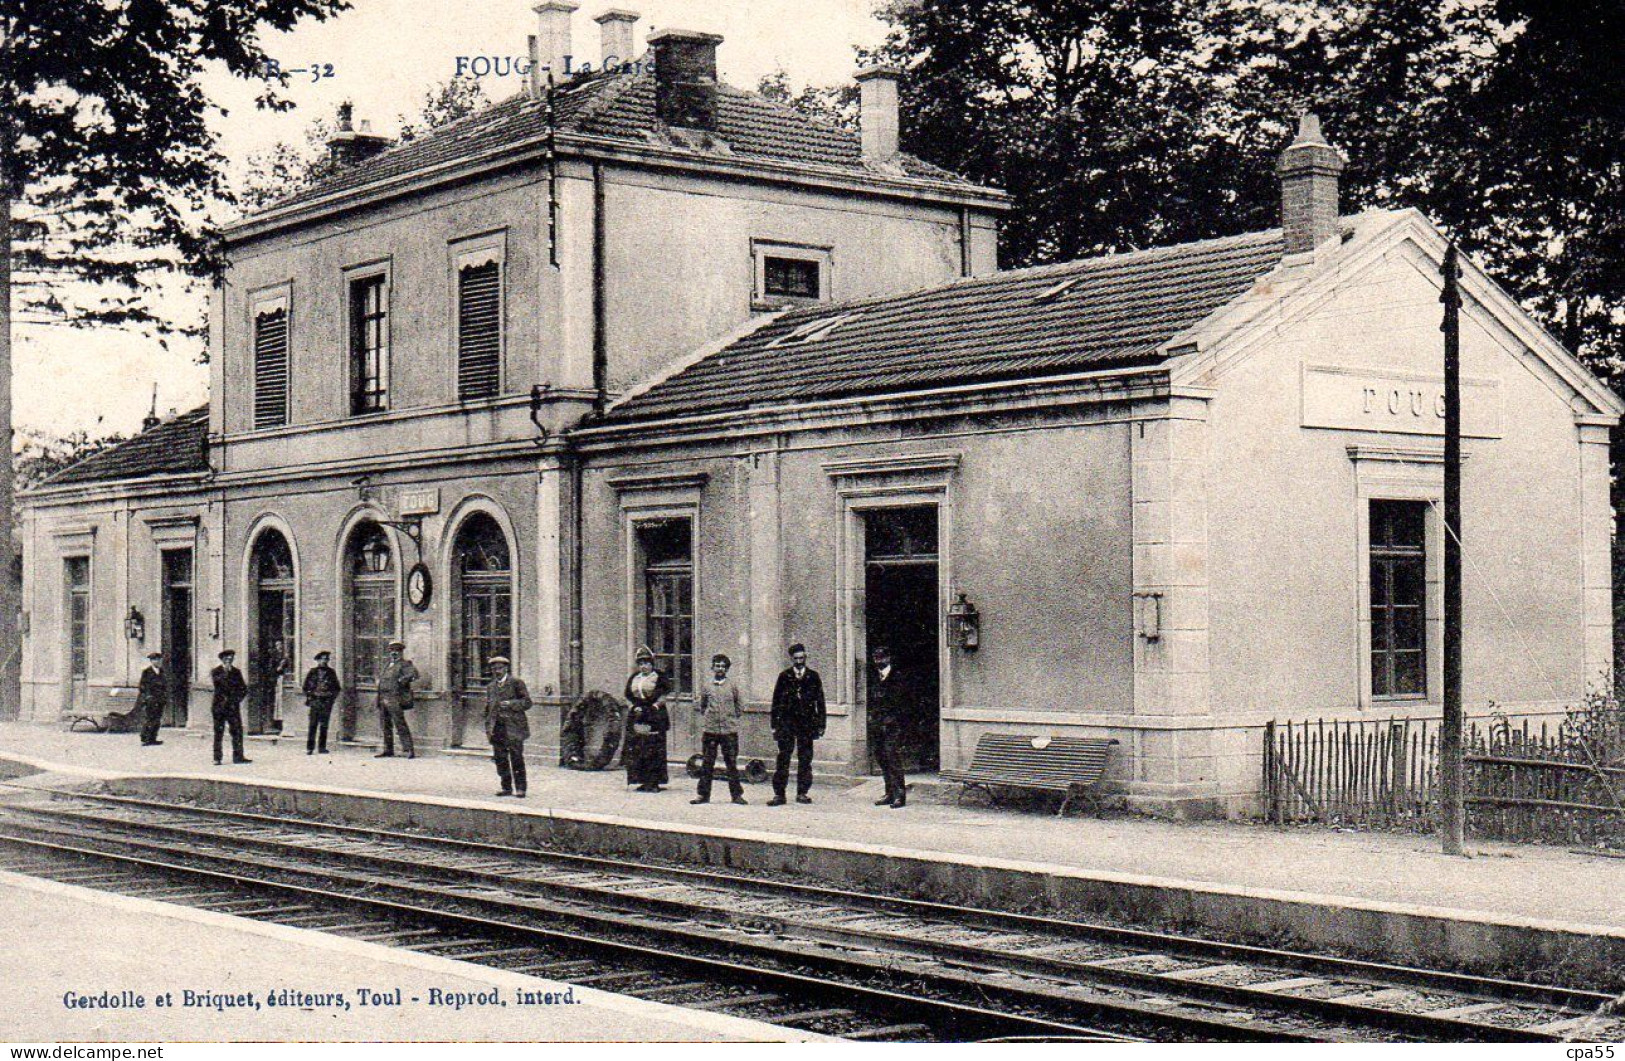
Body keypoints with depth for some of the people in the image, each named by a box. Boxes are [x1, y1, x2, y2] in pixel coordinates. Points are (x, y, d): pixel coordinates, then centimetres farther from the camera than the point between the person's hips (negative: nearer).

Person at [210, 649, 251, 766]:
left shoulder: (236, 672, 13)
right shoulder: (216, 672, 3)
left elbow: (243, 689, 13)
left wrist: (237, 699, 0)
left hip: (233, 706, 3)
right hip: (219, 707, -3)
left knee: (237, 731, -1)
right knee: (218, 732, -2)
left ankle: (238, 756, 5)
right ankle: (217, 758, 1)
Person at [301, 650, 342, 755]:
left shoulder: (331, 672, 11)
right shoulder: (312, 672, 5)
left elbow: (337, 687, 16)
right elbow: (306, 686, 9)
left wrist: (333, 696, 3)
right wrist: (309, 697, 0)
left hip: (327, 702, 2)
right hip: (315, 701, -2)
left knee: (324, 726, 5)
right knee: (312, 725, -5)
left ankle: (322, 747, 10)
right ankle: (310, 748, -5)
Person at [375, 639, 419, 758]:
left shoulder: (404, 664, -4)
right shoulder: (387, 665, 20)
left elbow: (414, 673, -22)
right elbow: (380, 676, 39)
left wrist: (402, 680, -19)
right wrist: (379, 681, 21)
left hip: (395, 700, -8)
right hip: (383, 699, 8)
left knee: (401, 725, -12)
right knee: (386, 726, 11)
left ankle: (409, 750, -12)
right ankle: (388, 751, 19)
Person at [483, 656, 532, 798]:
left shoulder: (516, 683, 2)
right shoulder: (490, 687, 18)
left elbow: (527, 702, -2)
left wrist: (510, 704, -15)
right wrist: (488, 727, 11)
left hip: (513, 727, -5)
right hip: (497, 728, 5)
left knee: (517, 759, -7)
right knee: (500, 759, 3)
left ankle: (520, 789, -4)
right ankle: (507, 788, 10)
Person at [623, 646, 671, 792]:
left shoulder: (659, 677, -2)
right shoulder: (634, 678, 15)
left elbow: (666, 694, -5)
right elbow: (628, 695, 18)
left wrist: (656, 705, -13)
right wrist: (635, 707, 3)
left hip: (655, 716, -6)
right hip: (637, 715, 6)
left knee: (654, 750, -7)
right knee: (635, 750, 2)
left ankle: (654, 782, -6)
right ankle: (643, 781, 8)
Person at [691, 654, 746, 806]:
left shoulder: (732, 686, 5)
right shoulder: (707, 686, 7)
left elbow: (740, 707, 13)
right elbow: (700, 706, 18)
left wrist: (732, 718, 5)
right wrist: (707, 717, 7)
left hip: (729, 730, -1)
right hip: (710, 730, 1)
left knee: (732, 763, 1)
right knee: (707, 763, 3)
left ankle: (737, 794, 7)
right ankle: (703, 794, 10)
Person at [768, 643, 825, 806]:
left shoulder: (813, 677, 7)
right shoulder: (784, 677, 6)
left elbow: (820, 702, 8)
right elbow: (776, 701, 7)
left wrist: (821, 724, 3)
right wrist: (775, 725, 1)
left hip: (807, 724, 1)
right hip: (787, 723, -1)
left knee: (805, 759, 3)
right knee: (783, 758, -4)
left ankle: (802, 793, 10)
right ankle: (779, 794, -3)